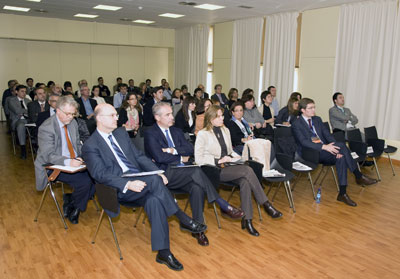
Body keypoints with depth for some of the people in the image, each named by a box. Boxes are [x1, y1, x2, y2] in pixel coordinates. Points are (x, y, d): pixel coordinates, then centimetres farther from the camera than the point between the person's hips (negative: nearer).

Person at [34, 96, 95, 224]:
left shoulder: (73, 123, 7)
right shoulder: (46, 128, -16)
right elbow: (48, 155, -22)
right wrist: (68, 162, -38)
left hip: (75, 163, 7)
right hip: (53, 167, -7)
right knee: (84, 181, -27)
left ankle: (71, 201, 3)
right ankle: (73, 207, 3)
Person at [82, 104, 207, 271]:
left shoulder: (121, 133, 17)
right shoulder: (90, 146, -3)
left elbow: (139, 156, 14)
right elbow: (101, 174, -14)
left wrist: (158, 173, -2)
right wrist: (127, 184, -28)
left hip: (139, 181, 5)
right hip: (119, 190, -5)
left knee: (154, 199, -29)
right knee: (154, 180, -31)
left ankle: (163, 252, -24)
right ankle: (184, 220, -21)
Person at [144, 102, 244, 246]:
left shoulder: (176, 131, 20)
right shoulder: (150, 133, -1)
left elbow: (190, 149, 6)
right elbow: (160, 157, -14)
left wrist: (172, 150, -9)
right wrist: (181, 158, -3)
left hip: (183, 173, 6)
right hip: (165, 174, -6)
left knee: (197, 188, -28)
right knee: (196, 171, -31)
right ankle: (224, 207, -24)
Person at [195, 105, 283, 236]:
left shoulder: (225, 130, 17)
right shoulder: (203, 134, -4)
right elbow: (198, 159, -9)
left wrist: (234, 156, 3)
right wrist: (219, 161, -16)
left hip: (228, 167, 6)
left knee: (245, 180, -29)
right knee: (247, 170, -28)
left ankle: (247, 219, -25)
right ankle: (266, 205, -17)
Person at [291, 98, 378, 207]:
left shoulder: (317, 119, 17)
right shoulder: (296, 125, -5)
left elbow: (327, 135, 9)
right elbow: (304, 142, -18)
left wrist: (336, 149, -11)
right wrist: (324, 147, -29)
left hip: (325, 151, 6)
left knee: (341, 158, -27)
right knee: (341, 145, -25)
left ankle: (342, 193, -25)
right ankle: (359, 176, -15)